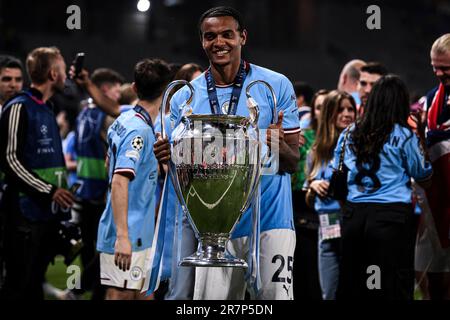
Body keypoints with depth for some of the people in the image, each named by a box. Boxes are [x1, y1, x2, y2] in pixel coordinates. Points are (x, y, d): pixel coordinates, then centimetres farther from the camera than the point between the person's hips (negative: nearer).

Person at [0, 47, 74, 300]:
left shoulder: (47, 110, 18)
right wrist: (49, 191, -17)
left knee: (35, 283, 10)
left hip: (49, 212, 9)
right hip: (26, 211, -9)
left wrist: (62, 192, 18)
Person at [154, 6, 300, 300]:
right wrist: (171, 157, -11)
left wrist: (279, 145, -22)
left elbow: (293, 163, 0)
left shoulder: (276, 86, 0)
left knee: (276, 295, -9)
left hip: (270, 219, -2)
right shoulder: (184, 98, 6)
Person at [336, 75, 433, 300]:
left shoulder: (349, 135, 7)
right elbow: (424, 176, 2)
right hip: (392, 216, -4)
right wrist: (421, 140, 10)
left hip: (354, 215, 4)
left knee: (351, 287, 9)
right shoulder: (404, 136, -5)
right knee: (394, 289, 0)